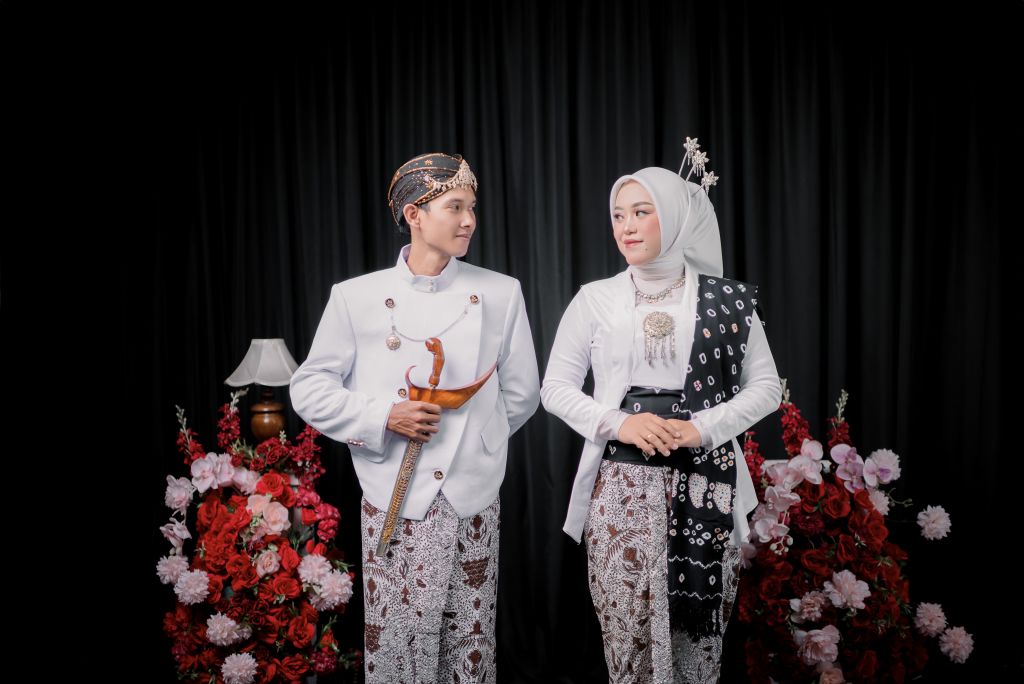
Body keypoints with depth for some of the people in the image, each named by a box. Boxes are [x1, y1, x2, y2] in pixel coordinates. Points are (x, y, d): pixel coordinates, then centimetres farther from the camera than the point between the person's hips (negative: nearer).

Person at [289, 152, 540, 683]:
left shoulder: (500, 294, 4)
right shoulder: (357, 297, 0)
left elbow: (521, 395, 11)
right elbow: (309, 389, 3)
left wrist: (474, 440, 10)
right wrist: (383, 417, -10)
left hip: (473, 501, 2)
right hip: (394, 502, -1)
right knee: (397, 639, 3)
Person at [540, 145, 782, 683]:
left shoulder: (728, 299, 3)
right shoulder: (595, 299, 4)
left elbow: (766, 387, 5)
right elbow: (555, 387, 6)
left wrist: (702, 428, -10)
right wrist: (617, 421, -11)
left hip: (705, 487, 0)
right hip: (621, 486, 1)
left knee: (698, 630, 5)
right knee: (627, 630, 3)